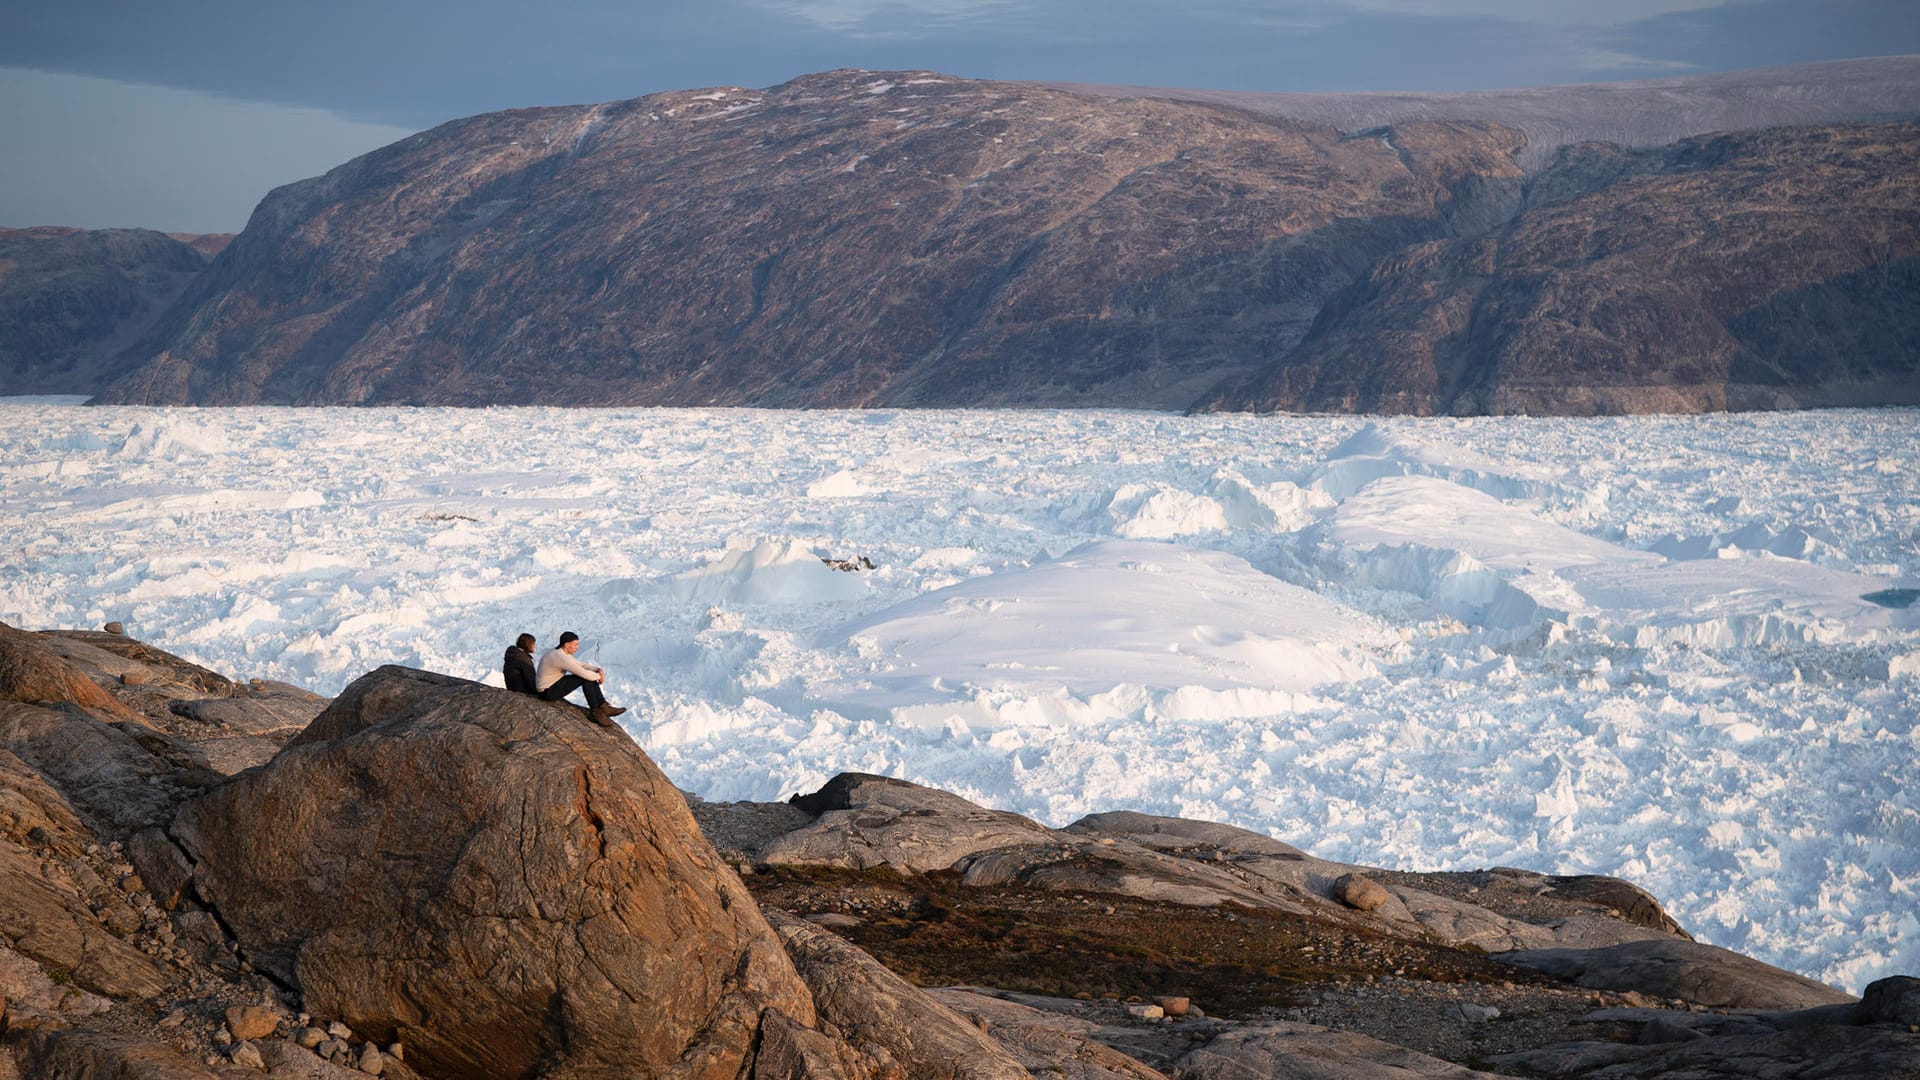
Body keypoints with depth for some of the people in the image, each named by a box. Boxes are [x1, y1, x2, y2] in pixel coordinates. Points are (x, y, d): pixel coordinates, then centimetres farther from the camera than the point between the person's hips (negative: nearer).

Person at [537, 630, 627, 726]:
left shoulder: (560, 653, 7)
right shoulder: (561, 658, -26)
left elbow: (581, 665, 12)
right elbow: (584, 673, -29)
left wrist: (599, 669, -5)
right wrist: (599, 676, -9)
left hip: (554, 685, 11)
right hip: (548, 692, -11)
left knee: (590, 675, 4)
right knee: (586, 677, -19)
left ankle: (603, 707, 1)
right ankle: (595, 712, -10)